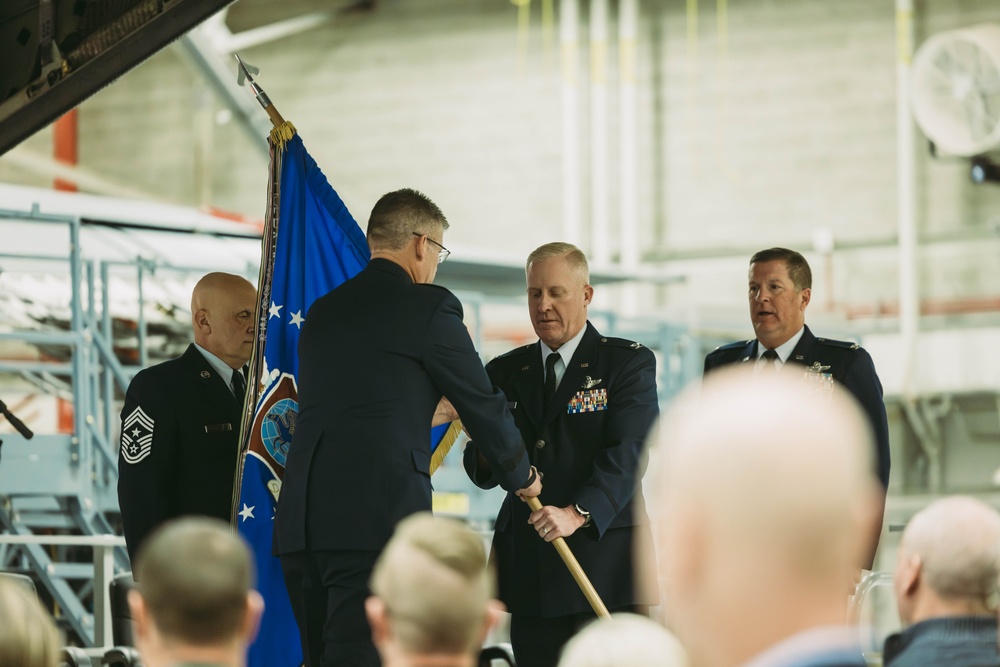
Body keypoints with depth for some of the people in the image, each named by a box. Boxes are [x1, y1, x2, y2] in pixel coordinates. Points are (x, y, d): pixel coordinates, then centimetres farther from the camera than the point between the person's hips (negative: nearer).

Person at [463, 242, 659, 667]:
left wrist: (578, 513, -26)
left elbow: (628, 455, -11)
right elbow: (483, 473, 11)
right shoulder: (505, 373, 16)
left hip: (605, 560, -4)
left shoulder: (629, 363, 2)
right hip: (530, 567, 4)